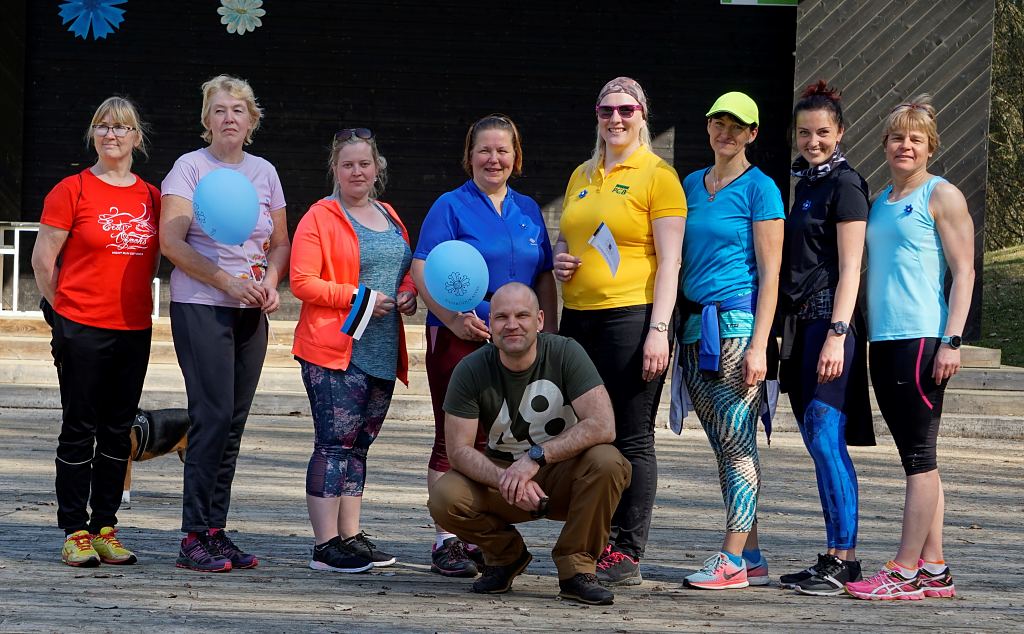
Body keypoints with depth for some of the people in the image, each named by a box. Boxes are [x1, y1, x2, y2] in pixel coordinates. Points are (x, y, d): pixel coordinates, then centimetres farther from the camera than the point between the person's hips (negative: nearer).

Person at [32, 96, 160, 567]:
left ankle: (106, 528, 16)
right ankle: (75, 532, 4)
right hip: (82, 330, -5)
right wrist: (62, 313, 1)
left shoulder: (151, 197, 8)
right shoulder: (72, 191, -5)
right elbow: (43, 259, -3)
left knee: (118, 431, 8)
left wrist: (132, 301, 11)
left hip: (135, 329, 5)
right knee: (80, 429, -1)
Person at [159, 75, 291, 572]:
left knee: (234, 420, 5)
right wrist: (227, 283, -17)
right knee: (213, 415, -12)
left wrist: (270, 282, -2)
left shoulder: (264, 172, 13)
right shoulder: (190, 167, -2)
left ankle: (216, 531, 11)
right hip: (200, 306, -5)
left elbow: (280, 242, 19)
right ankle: (194, 537, -8)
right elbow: (171, 241, -10)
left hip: (251, 310, 5)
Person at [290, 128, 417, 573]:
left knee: (359, 445, 11)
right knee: (334, 444, -9)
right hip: (334, 351, -7)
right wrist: (359, 297, -17)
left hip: (381, 353, 7)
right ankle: (326, 546, -8)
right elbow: (302, 282, -11)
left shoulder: (389, 217, 17)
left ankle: (350, 536, 17)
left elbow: (405, 270, 28)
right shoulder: (320, 218, -4)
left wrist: (408, 294, 5)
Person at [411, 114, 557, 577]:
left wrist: (550, 330, 9)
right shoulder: (451, 206, -1)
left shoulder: (528, 210, 15)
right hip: (459, 339, -5)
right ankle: (446, 541, 1)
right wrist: (454, 318, -20)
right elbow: (422, 272, -8)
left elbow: (544, 277, 19)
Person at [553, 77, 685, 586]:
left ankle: (628, 556, 0)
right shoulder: (582, 176, 16)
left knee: (632, 439, -3)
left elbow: (669, 260, -8)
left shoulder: (658, 175, -3)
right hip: (580, 316, 7)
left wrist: (658, 330, -16)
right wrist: (560, 258, 4)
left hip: (631, 317, -7)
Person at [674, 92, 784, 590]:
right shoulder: (691, 185, 15)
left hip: (738, 324, -7)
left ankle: (732, 559, -9)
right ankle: (751, 558, 11)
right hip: (695, 328, 7)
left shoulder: (760, 189, -4)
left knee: (736, 441, -9)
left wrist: (759, 344, -16)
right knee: (723, 446, 7)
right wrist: (669, 331, 12)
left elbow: (770, 274, -9)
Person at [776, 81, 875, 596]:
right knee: (820, 442, 8)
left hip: (830, 321, -9)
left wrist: (837, 334, -21)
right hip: (802, 321, 9)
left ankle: (841, 558, -11)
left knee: (825, 437, -12)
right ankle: (838, 559, 10)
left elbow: (849, 269, -13)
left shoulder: (844, 185, -7)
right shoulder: (804, 183, 19)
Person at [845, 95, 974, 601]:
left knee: (919, 457, -6)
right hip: (883, 341, 8)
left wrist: (951, 340, -15)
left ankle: (906, 572, -6)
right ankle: (934, 571, 12)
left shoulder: (941, 196, -2)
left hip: (922, 340, -8)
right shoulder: (880, 201, 19)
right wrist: (864, 336, 17)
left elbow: (964, 272, -7)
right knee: (916, 459, 9)